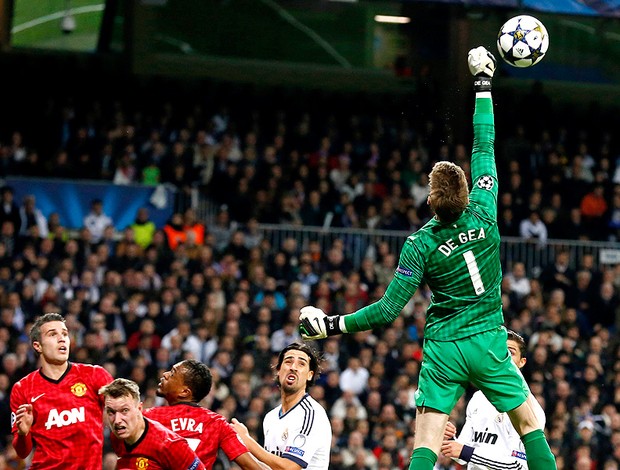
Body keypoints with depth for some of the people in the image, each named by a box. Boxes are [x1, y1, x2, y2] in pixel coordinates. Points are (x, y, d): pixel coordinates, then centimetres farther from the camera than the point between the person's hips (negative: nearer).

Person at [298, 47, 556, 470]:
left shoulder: (420, 245, -9)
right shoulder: (484, 215, -6)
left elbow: (388, 310, -10)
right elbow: (484, 147, 5)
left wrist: (334, 325, 1)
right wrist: (483, 84, 15)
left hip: (442, 348, -1)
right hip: (487, 341, 1)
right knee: (529, 421, 14)